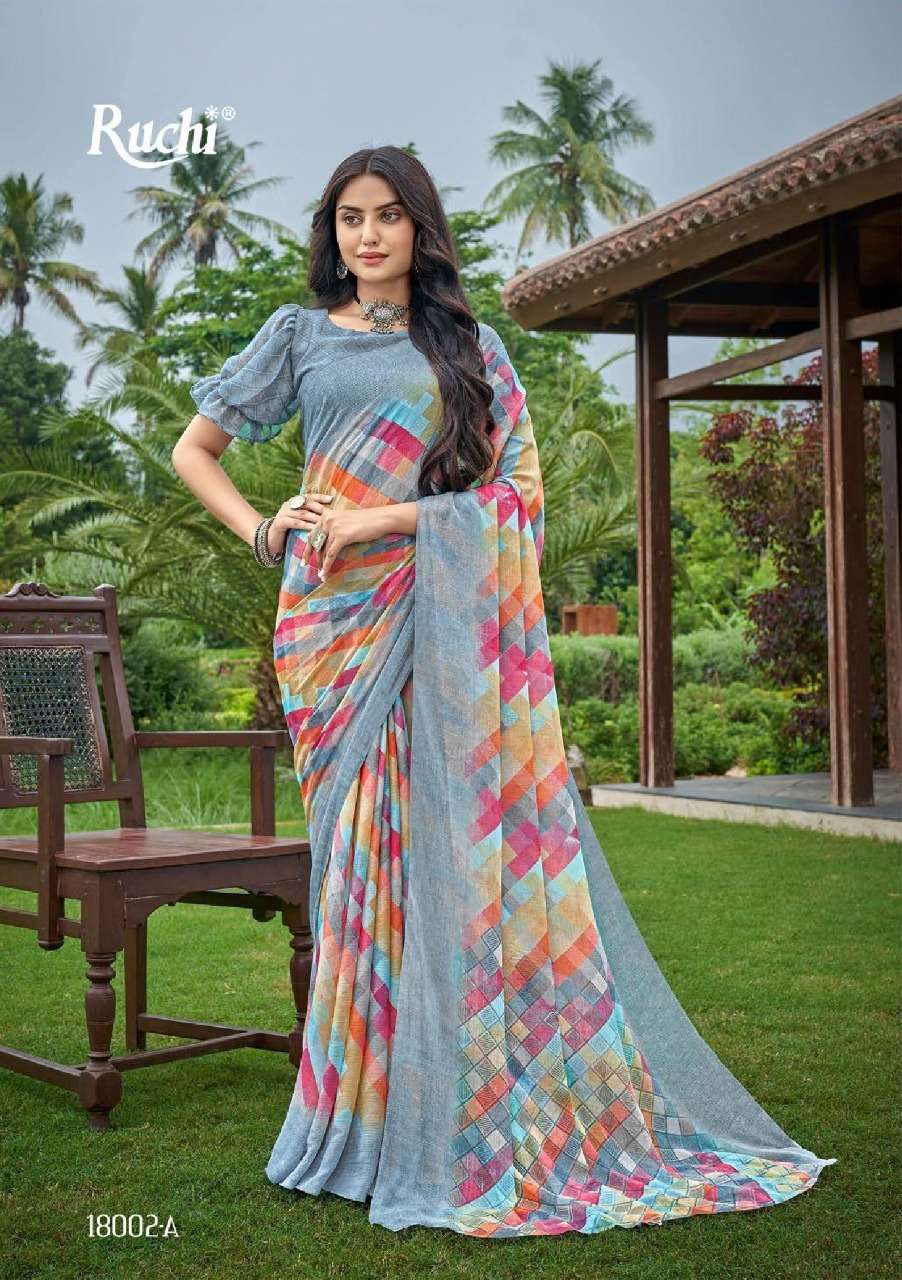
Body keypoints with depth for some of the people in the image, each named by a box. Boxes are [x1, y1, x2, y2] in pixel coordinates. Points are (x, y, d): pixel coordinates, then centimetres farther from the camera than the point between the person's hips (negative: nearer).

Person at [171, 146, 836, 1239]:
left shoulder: (470, 348, 13)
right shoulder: (300, 335, 15)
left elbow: (518, 488, 2)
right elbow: (193, 449, 18)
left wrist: (384, 518, -8)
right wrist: (264, 533, 2)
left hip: (448, 621, 0)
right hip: (341, 622, 0)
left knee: (460, 844, -5)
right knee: (366, 853, -2)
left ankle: (482, 1117, 4)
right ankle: (374, 1116, 7)